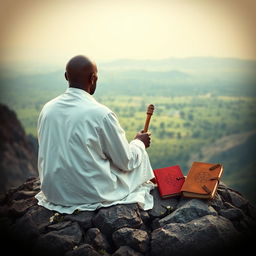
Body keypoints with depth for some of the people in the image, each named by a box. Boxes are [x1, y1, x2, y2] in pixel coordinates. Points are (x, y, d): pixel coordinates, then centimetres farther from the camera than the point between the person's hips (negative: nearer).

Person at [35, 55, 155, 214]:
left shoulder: (47, 109, -3)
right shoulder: (101, 114, -21)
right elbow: (126, 162, -9)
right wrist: (140, 143, 12)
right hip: (93, 193, -6)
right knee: (140, 155, 17)